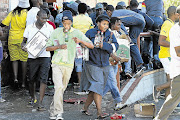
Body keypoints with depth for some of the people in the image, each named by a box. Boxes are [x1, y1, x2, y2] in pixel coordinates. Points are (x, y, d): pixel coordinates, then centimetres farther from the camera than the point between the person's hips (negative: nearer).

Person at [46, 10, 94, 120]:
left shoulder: (77, 33, -2)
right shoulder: (56, 32, 2)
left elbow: (91, 46, -9)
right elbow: (48, 48, 4)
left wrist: (80, 41, -28)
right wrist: (59, 47, -14)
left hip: (69, 65, 1)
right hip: (57, 64, -1)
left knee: (62, 89, 10)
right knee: (59, 86, -19)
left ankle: (53, 111, 27)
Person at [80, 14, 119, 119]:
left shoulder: (109, 34, 5)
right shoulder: (90, 33, -4)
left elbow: (115, 46, -8)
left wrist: (103, 45, -20)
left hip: (105, 65, 5)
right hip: (92, 65, -5)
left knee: (95, 89, 10)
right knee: (97, 86, -16)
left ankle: (85, 108, 26)